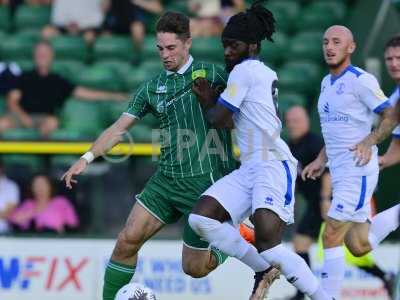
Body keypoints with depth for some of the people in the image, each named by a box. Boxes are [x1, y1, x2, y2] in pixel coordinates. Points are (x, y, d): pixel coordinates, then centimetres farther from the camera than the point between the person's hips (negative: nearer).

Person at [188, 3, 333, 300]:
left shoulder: (244, 70, -6)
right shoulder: (267, 73, 21)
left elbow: (217, 118, -5)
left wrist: (205, 99, 17)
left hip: (273, 166, -10)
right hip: (249, 169, 10)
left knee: (267, 245, -23)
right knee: (200, 219, -8)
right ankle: (264, 269, 1)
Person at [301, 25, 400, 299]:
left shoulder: (361, 80, -12)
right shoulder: (326, 83, 14)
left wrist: (370, 141, -25)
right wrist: (321, 161, 18)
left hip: (358, 171, -9)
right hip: (339, 173, 9)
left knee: (331, 237, -12)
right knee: (358, 246, 10)